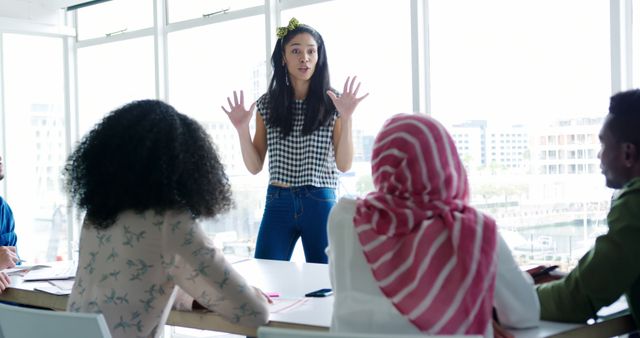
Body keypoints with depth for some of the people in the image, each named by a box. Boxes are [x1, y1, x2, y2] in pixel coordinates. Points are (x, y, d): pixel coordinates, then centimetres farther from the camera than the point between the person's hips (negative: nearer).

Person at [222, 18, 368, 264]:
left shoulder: (333, 104, -1)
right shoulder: (267, 104, 4)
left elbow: (344, 165, -5)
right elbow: (255, 166, 5)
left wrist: (345, 119, -16)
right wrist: (242, 129, -9)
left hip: (321, 204, -1)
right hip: (278, 204, 1)